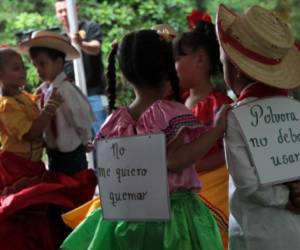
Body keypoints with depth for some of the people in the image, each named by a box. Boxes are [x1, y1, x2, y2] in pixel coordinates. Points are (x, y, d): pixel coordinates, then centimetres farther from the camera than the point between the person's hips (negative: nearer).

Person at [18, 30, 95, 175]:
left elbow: (81, 118, -19)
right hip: (53, 153, 8)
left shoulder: (65, 89, -21)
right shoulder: (43, 90, 2)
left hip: (70, 154, -8)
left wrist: (84, 141, -6)